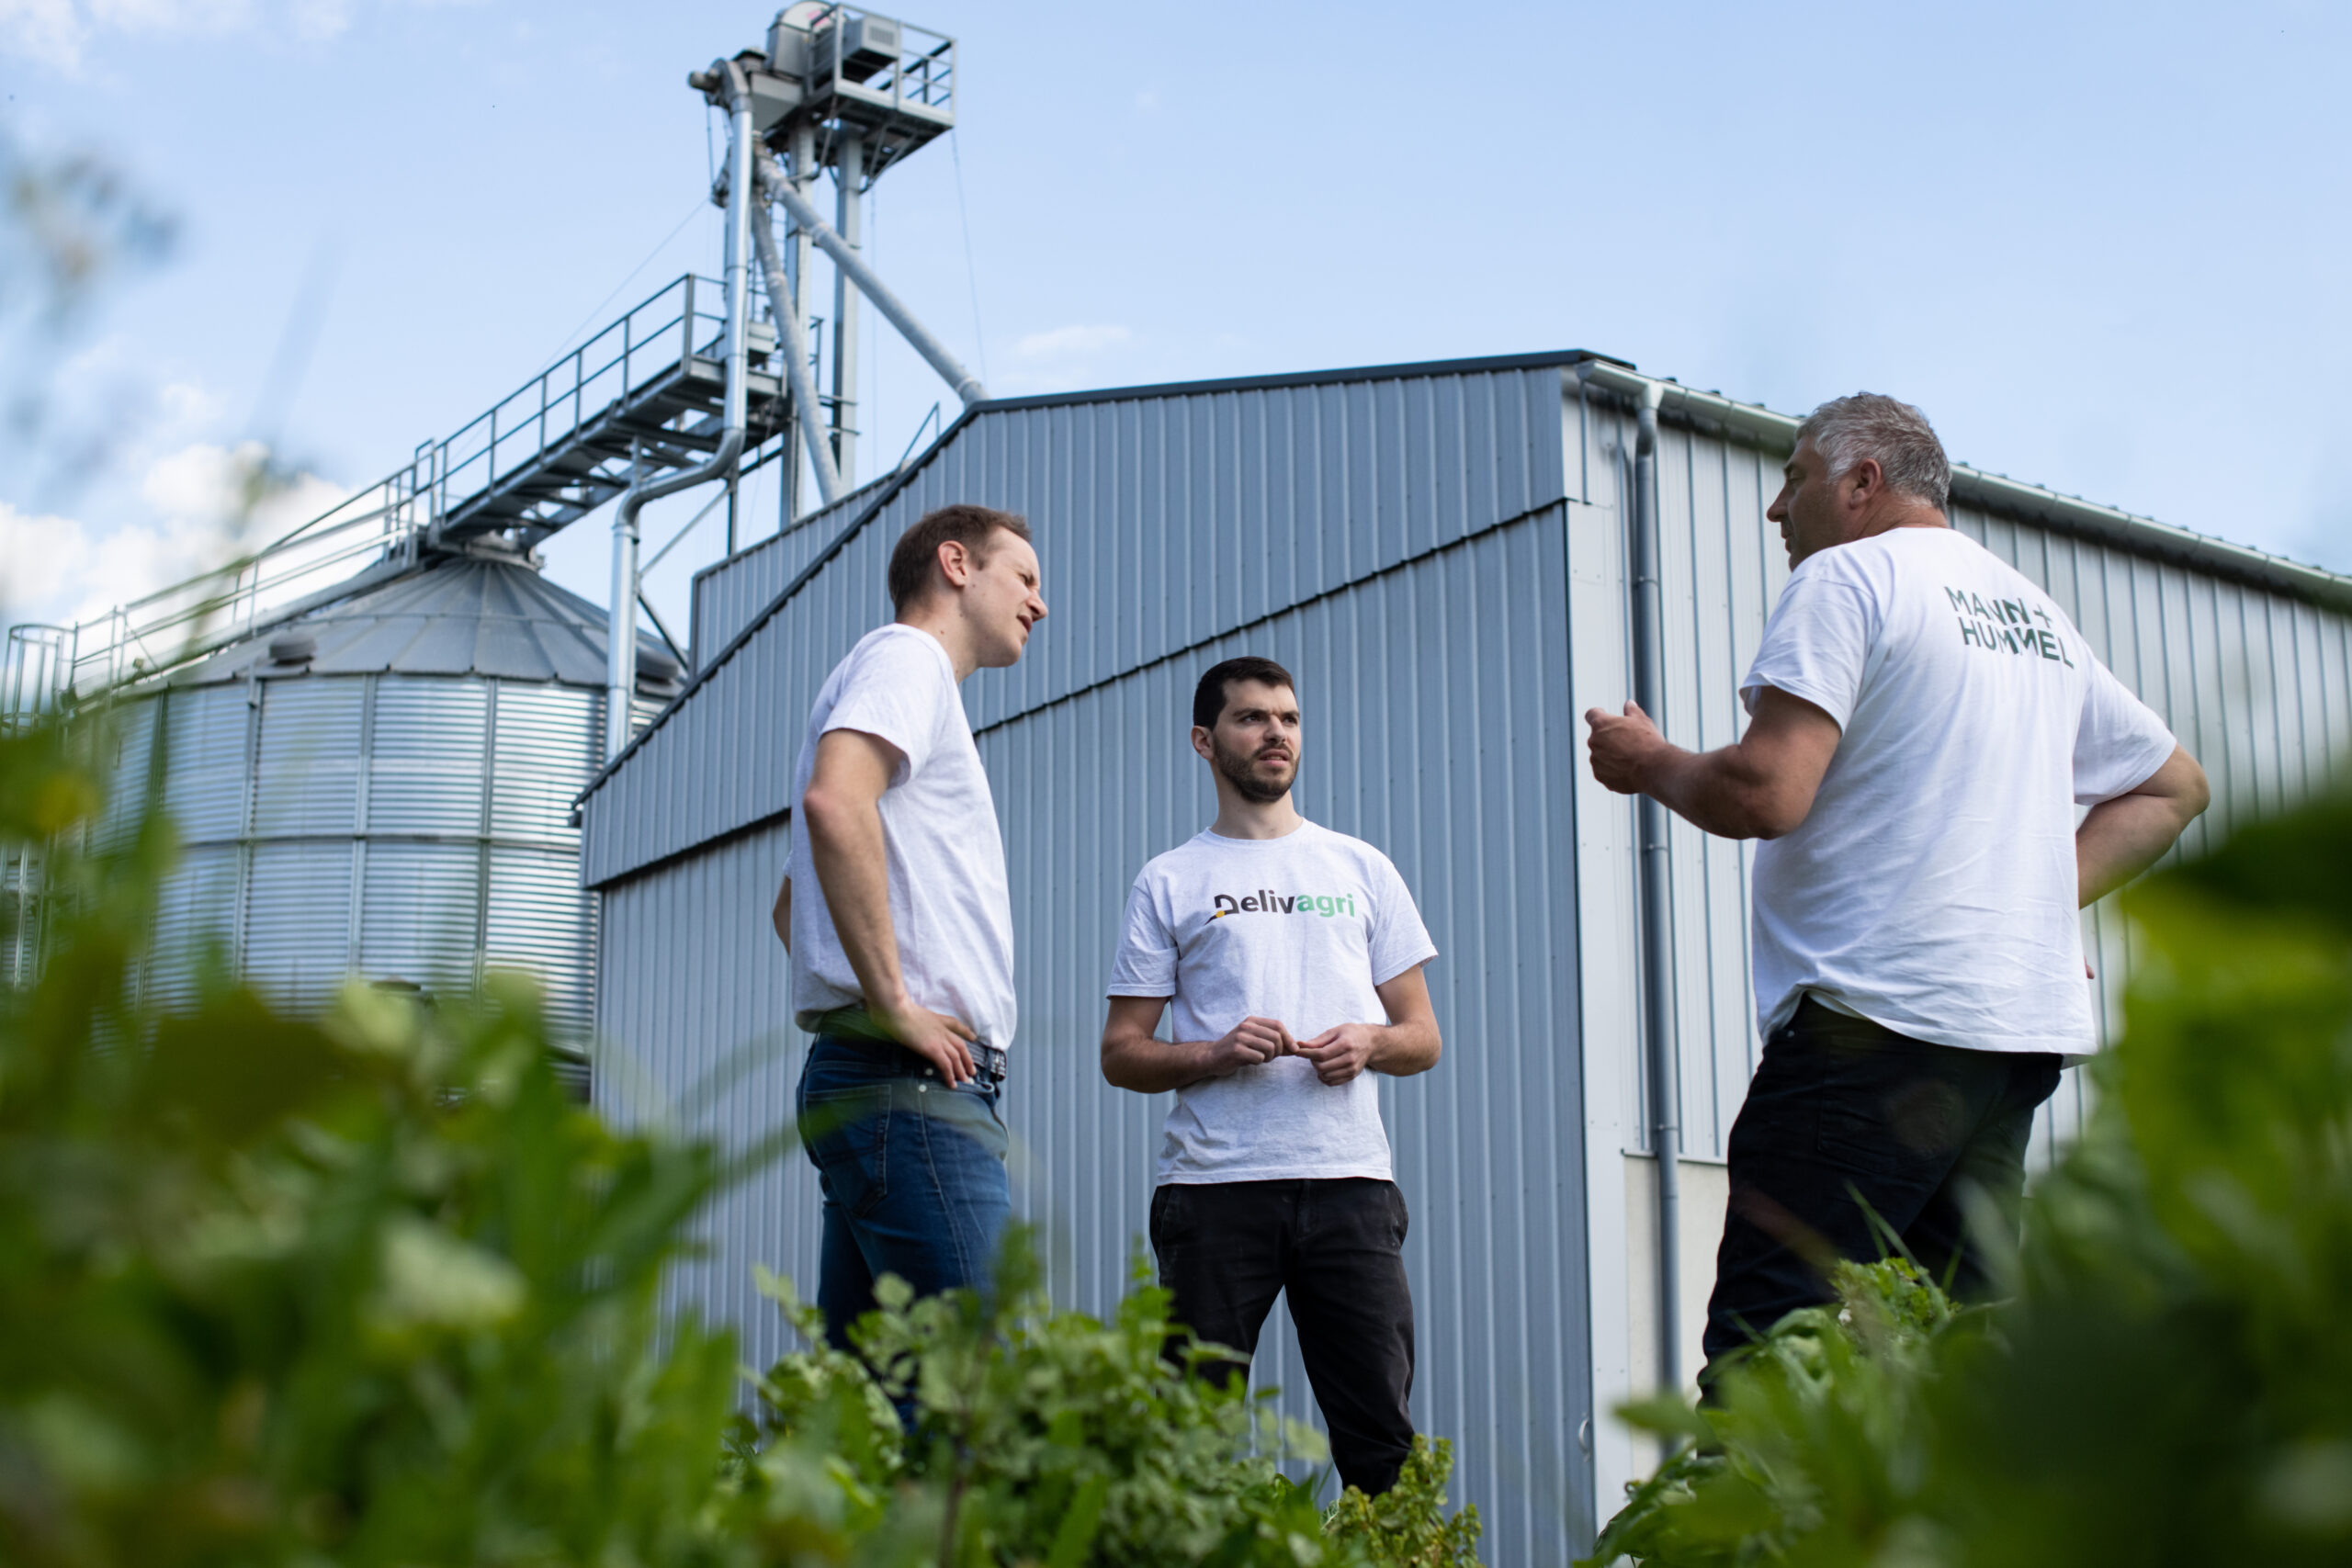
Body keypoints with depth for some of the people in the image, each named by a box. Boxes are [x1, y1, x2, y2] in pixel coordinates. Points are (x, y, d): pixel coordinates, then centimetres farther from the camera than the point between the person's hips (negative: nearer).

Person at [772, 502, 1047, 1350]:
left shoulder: (909, 672, 29)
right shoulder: (905, 656, -1)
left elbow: (791, 905, 36)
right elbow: (834, 802, -23)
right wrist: (893, 1001, -20)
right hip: (914, 1086, -10)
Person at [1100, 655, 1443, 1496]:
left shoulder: (1361, 868, 17)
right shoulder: (1168, 882, 11)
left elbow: (1424, 1038, 17)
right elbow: (1121, 1053, 8)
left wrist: (1370, 1041, -5)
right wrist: (1218, 1054, -10)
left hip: (1350, 1181, 2)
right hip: (1214, 1186, -1)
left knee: (1383, 1440, -3)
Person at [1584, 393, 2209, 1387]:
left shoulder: (1847, 574, -2)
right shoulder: (2040, 615, 23)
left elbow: (1765, 793, -14)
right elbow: (2172, 787, 32)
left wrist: (1648, 763, 5)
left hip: (1879, 1017, -8)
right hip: (2029, 1025, 9)